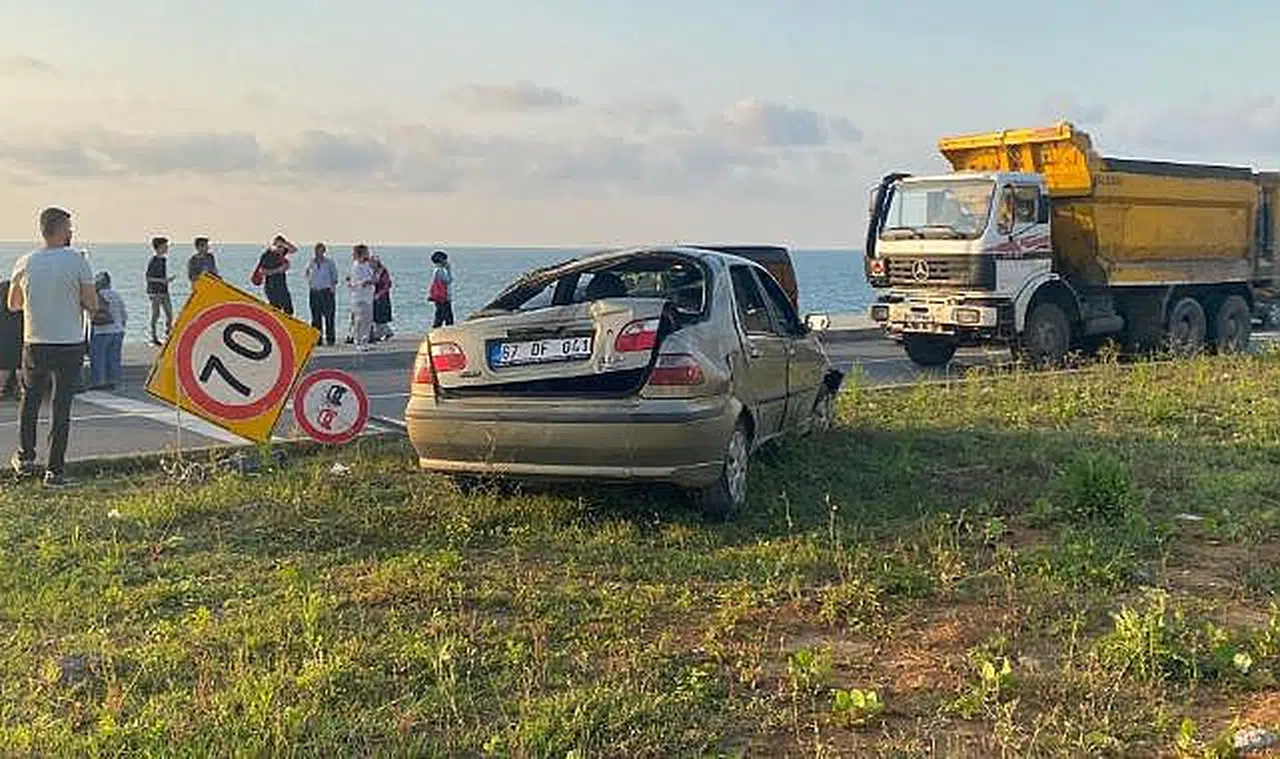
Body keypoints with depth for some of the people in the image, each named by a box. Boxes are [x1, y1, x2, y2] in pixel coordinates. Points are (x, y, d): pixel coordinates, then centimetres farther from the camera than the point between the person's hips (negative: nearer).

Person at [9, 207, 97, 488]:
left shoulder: (25, 264, 0)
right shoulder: (77, 261, -10)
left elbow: (13, 305, 10)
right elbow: (92, 304, -9)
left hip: (35, 344, 3)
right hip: (70, 345, -2)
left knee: (30, 399, 23)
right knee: (62, 406, 3)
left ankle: (25, 457, 25)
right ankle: (55, 470, 5)